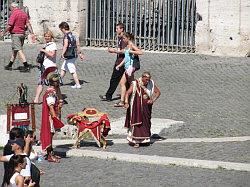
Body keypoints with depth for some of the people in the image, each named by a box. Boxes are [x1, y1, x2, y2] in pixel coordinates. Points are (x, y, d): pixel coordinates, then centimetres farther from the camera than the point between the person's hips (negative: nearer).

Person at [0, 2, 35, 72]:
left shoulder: (14, 13, -12)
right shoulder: (24, 13, 11)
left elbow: (10, 25, -17)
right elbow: (28, 24, 6)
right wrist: (32, 33, 2)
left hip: (15, 34, -8)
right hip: (22, 34, 9)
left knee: (19, 50, -11)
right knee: (14, 50, 17)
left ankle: (26, 66, -19)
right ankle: (10, 65, 25)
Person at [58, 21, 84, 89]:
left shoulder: (66, 36, -16)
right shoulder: (72, 35, 12)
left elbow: (65, 46, -27)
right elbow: (77, 44, 17)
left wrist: (62, 54, -24)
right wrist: (80, 53, 23)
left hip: (69, 56, -9)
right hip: (74, 55, 9)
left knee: (73, 71, -3)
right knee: (63, 69, 19)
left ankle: (78, 85, -1)